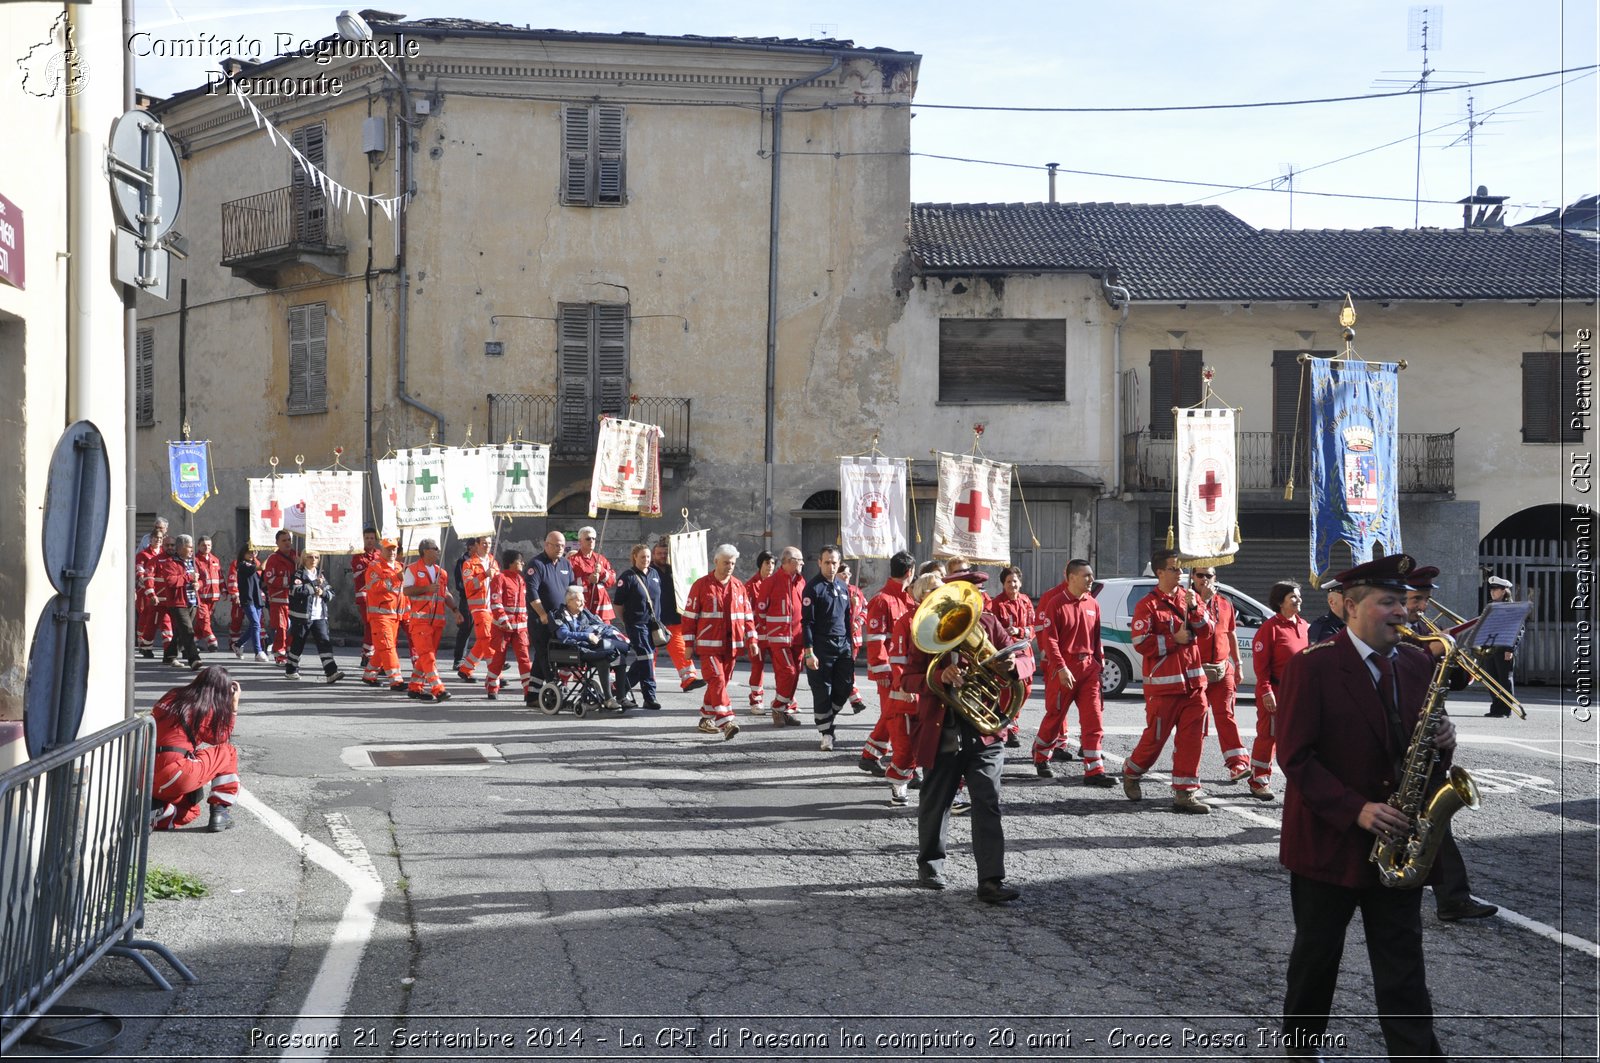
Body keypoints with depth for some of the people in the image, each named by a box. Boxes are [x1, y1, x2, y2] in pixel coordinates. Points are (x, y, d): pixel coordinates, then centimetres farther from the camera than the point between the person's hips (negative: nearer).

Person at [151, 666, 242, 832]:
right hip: (176, 774, -7)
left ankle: (158, 812, 1)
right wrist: (233, 708, 19)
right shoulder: (208, 709, -1)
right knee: (228, 752, 16)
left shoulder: (172, 696, 15)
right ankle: (220, 811, 7)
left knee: (190, 811, 32)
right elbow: (221, 739, 15)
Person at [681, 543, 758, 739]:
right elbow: (689, 615, -1)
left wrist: (751, 639, 6)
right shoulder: (701, 585, -2)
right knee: (717, 681, -15)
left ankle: (706, 719, 23)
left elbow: (747, 615, 15)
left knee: (721, 682, 10)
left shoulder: (738, 587, 10)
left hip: (732, 646, 5)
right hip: (709, 645, -5)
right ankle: (726, 722, -22)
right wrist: (689, 643, -4)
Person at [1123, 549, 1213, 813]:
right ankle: (1131, 772, 28)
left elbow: (1206, 629, 4)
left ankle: (1185, 793, 6)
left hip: (1193, 682, 5)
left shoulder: (1188, 597, 11)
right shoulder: (1147, 605, -7)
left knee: (1191, 738, 2)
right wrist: (1174, 640, -13)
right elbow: (1141, 643, -14)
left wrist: (1193, 607, -11)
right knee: (1156, 737, 2)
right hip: (1163, 685, -5)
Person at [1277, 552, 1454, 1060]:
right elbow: (1295, 756, -15)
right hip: (1329, 841, -4)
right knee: (1316, 957, 13)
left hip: (1396, 843, 4)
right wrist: (1356, 810, -22)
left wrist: (1441, 742, -9)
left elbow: (1418, 741, 15)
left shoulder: (1416, 664, 6)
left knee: (1404, 969, 5)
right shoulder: (1311, 666, -13)